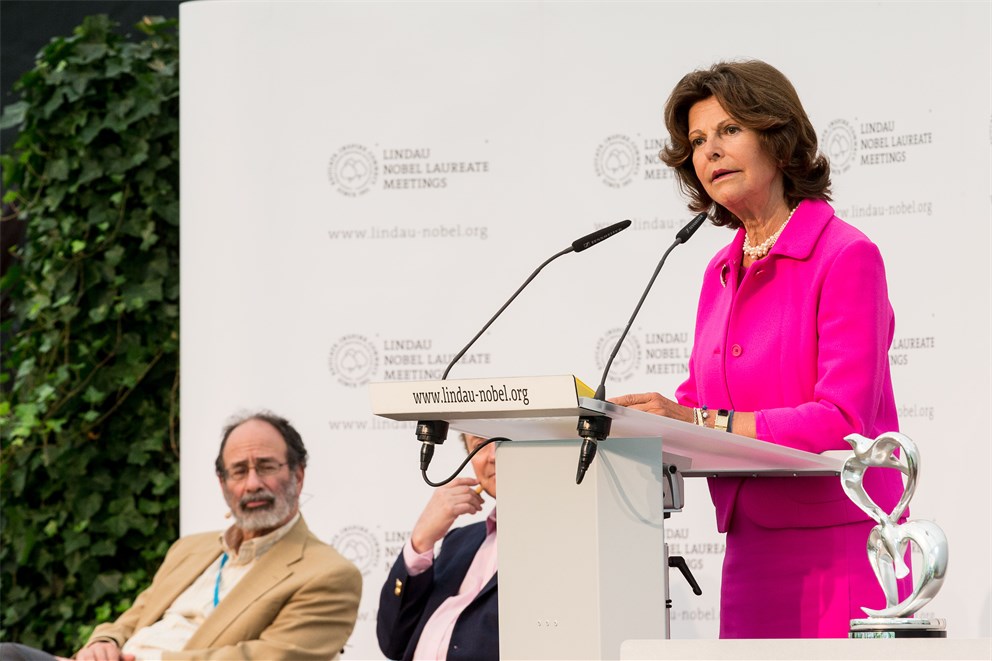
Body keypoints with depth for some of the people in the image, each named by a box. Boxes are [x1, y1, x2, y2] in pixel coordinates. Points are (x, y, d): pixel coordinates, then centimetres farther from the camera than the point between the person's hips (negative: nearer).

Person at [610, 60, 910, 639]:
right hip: (751, 551, 6)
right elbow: (697, 404, 17)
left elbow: (843, 420, -17)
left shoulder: (847, 255, -8)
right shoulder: (721, 272, 14)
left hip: (837, 552, -6)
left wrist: (703, 422, -23)